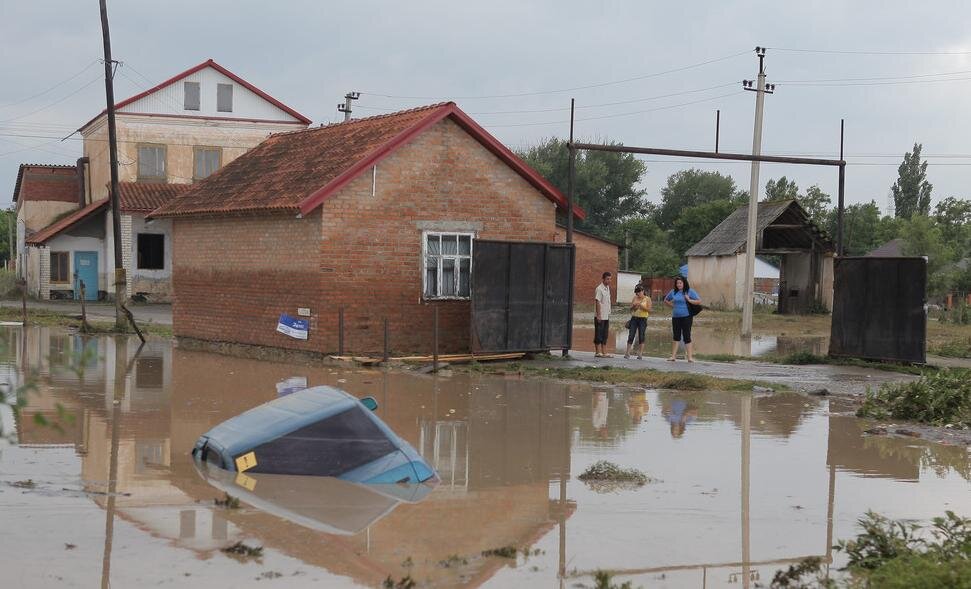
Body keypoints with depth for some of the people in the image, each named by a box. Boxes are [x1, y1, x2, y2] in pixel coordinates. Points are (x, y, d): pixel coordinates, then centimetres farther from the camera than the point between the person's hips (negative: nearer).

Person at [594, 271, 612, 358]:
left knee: (605, 335, 9)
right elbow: (597, 302, -16)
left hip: (606, 316, 9)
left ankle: (604, 352, 11)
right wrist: (598, 315, -20)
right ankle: (598, 352, -1)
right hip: (600, 316, -9)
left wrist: (609, 314, 18)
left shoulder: (607, 288, 13)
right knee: (598, 335, -3)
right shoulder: (599, 289, -13)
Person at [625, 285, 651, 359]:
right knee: (631, 336, -4)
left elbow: (649, 310, -8)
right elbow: (630, 309, 11)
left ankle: (640, 354, 3)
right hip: (634, 318, 3)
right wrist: (633, 306, -11)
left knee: (641, 336, -2)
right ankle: (628, 353, -3)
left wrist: (641, 305, -19)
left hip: (643, 319, -3)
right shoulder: (635, 298, 10)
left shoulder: (647, 299, 1)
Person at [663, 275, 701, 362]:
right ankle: (673, 356, 12)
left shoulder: (690, 291, -3)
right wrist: (672, 306, 9)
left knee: (687, 337, -3)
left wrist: (689, 300, -17)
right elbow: (666, 300, 22)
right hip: (675, 317, 4)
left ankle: (690, 356, 0)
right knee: (676, 337, 8)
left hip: (686, 316, -4)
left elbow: (699, 301, -6)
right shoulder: (673, 292, 8)